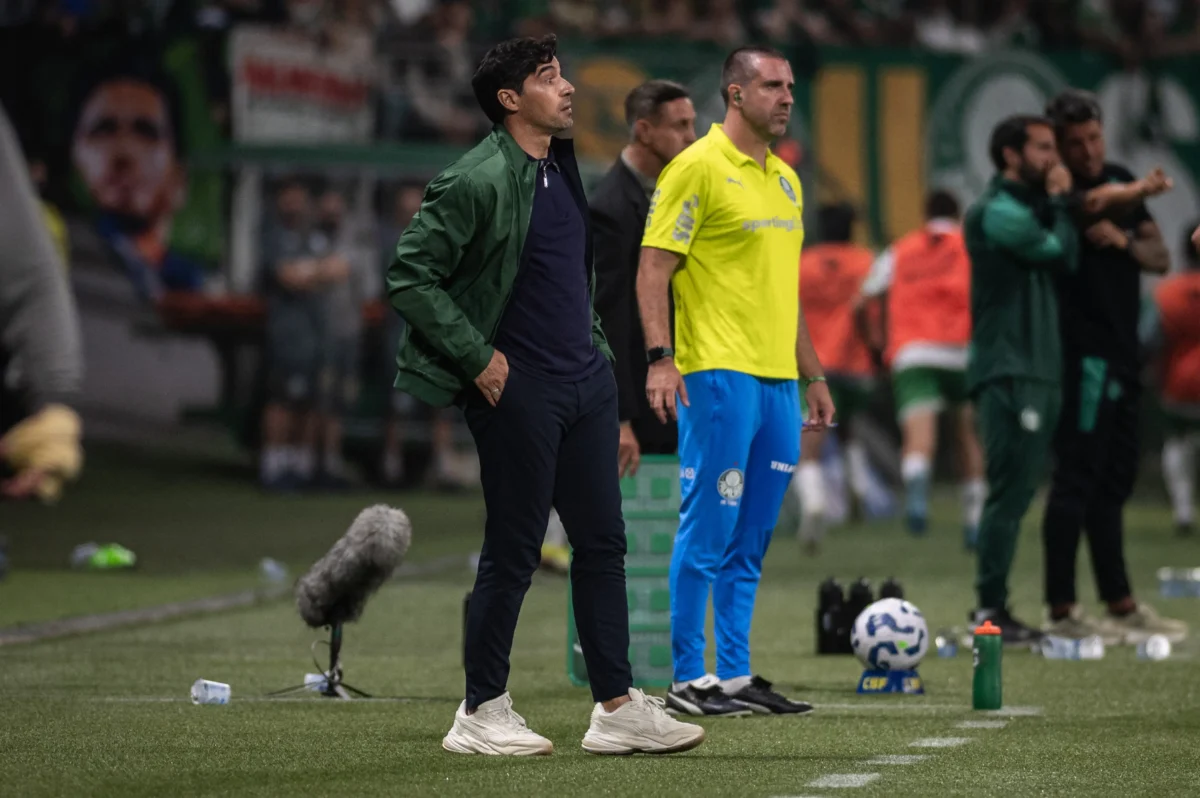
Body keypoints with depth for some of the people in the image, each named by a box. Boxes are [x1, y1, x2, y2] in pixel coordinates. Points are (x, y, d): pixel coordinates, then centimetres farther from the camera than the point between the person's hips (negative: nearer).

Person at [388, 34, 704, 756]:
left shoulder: (563, 167, 13)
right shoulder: (478, 181, -14)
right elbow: (410, 273, -16)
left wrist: (594, 346, 16)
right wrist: (477, 357, -15)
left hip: (585, 382, 8)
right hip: (519, 392, -8)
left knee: (603, 541, 8)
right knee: (514, 552, -2)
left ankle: (618, 708, 12)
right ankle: (482, 715, 9)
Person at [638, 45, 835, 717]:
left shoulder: (785, 179, 18)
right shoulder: (697, 168, -6)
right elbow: (653, 269, -10)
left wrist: (813, 376, 23)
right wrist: (660, 358, -20)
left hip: (778, 381, 8)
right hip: (719, 376, -8)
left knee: (751, 540, 9)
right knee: (708, 531, -6)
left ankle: (736, 676, 13)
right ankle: (690, 680, -1)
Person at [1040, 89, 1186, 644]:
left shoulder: (1120, 181, 12)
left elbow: (1160, 259, 11)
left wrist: (1124, 240, -7)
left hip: (1121, 354, 8)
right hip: (1083, 355, -8)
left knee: (1114, 482, 14)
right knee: (1077, 479, -9)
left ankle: (1121, 605, 22)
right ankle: (1061, 611, -7)